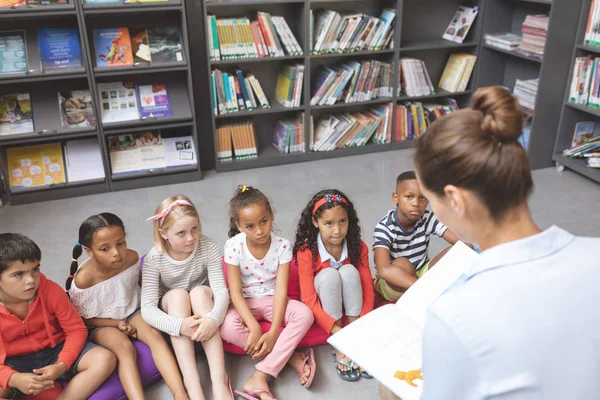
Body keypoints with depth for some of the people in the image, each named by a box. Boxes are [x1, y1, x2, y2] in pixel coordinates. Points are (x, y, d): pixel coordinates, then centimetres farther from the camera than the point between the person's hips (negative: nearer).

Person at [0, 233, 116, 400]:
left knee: (105, 359, -25)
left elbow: (77, 330, -8)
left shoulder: (51, 291, -15)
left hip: (56, 351, 2)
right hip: (15, 364, -1)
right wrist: (14, 379, -34)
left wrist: (61, 365, -25)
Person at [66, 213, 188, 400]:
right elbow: (81, 319, -12)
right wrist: (116, 324, -18)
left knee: (155, 335, -25)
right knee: (125, 347, -32)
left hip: (132, 312, 3)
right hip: (102, 324, -3)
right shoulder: (83, 279, -26)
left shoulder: (132, 258, -14)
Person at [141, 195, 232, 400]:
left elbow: (221, 290, -26)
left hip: (203, 307, 0)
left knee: (201, 292, -33)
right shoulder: (154, 259, -22)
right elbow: (147, 308, -28)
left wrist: (213, 319, -47)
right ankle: (191, 382, -38)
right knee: (177, 294, -33)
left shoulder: (208, 248, -20)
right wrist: (179, 325, -46)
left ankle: (219, 378, -37)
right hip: (172, 311, 0)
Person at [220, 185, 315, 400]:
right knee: (229, 328, -33)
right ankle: (291, 356, -19)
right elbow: (235, 292, -17)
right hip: (245, 303, -1)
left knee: (305, 314, -28)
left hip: (272, 300, 1)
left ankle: (259, 378, -28)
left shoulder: (283, 246, -14)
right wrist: (254, 327, -28)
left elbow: (281, 290, -17)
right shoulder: (234, 246, -16)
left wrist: (274, 332, -27)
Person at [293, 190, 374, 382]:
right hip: (323, 306, -2)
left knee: (348, 270, -28)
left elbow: (368, 290, -16)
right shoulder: (306, 251, -24)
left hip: (350, 304, 2)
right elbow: (309, 300, -26)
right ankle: (339, 345, -21)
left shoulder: (358, 247, -18)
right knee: (329, 274, -32)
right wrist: (336, 330, -36)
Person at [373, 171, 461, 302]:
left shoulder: (428, 218, -14)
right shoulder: (384, 228, -27)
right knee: (402, 264, -37)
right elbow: (383, 270, -43)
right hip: (391, 284, -4)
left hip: (420, 275, 5)